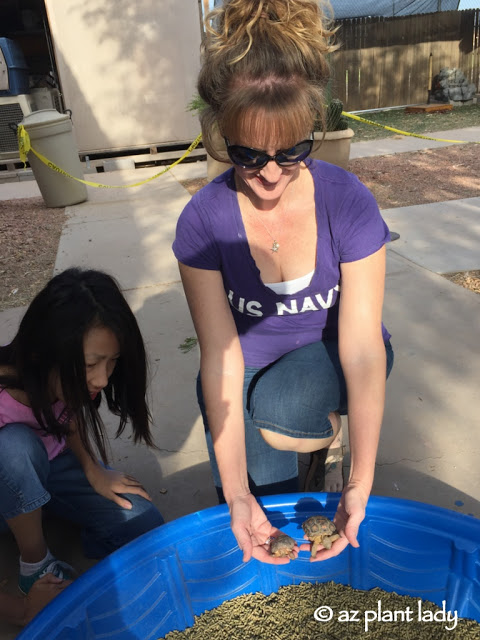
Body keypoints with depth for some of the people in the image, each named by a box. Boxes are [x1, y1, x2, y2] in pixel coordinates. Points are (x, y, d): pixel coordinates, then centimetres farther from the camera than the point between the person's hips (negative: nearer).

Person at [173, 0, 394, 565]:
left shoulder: (348, 203, -23)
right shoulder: (203, 221, -21)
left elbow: (362, 348, -24)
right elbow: (221, 356, -23)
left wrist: (360, 485, -27)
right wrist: (237, 495, -25)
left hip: (328, 352, 0)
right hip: (249, 361, 1)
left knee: (280, 410, -31)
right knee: (264, 512, -7)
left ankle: (329, 434, 4)